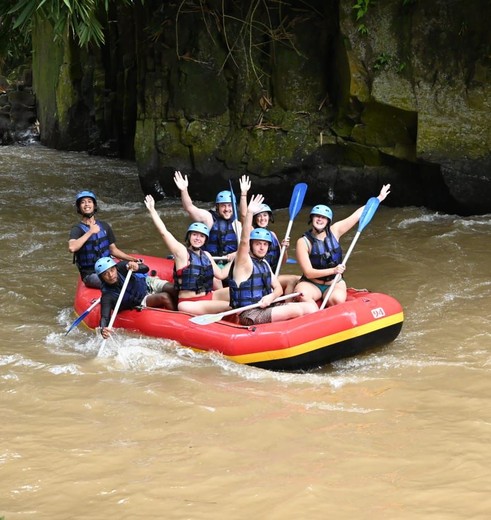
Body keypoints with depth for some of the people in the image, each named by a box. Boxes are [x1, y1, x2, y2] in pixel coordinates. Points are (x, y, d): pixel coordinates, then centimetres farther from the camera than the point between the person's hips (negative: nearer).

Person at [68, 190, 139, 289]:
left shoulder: (104, 226, 13)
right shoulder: (77, 229, -4)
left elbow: (113, 249, 20)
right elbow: (72, 248, -26)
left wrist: (132, 259, 7)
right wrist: (90, 232, -21)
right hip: (91, 274, -6)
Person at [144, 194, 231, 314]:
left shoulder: (206, 255, 17)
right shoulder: (182, 252, -3)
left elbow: (221, 275, 19)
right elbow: (164, 232, -12)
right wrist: (152, 210, -15)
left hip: (209, 297, 8)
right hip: (190, 303, -8)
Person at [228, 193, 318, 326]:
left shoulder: (264, 263, 17)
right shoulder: (244, 263, -7)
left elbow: (278, 289, 16)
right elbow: (244, 241, -25)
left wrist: (271, 297, -9)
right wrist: (249, 213, -37)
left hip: (265, 308, 9)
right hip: (249, 314, -9)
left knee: (311, 307, -4)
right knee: (296, 310, -25)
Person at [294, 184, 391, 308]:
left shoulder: (334, 231, -1)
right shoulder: (303, 242, -12)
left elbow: (358, 214, 5)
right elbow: (308, 273, -17)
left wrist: (379, 198, 9)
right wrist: (333, 270, -28)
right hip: (311, 285, -2)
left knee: (337, 299, -32)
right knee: (301, 294, -36)